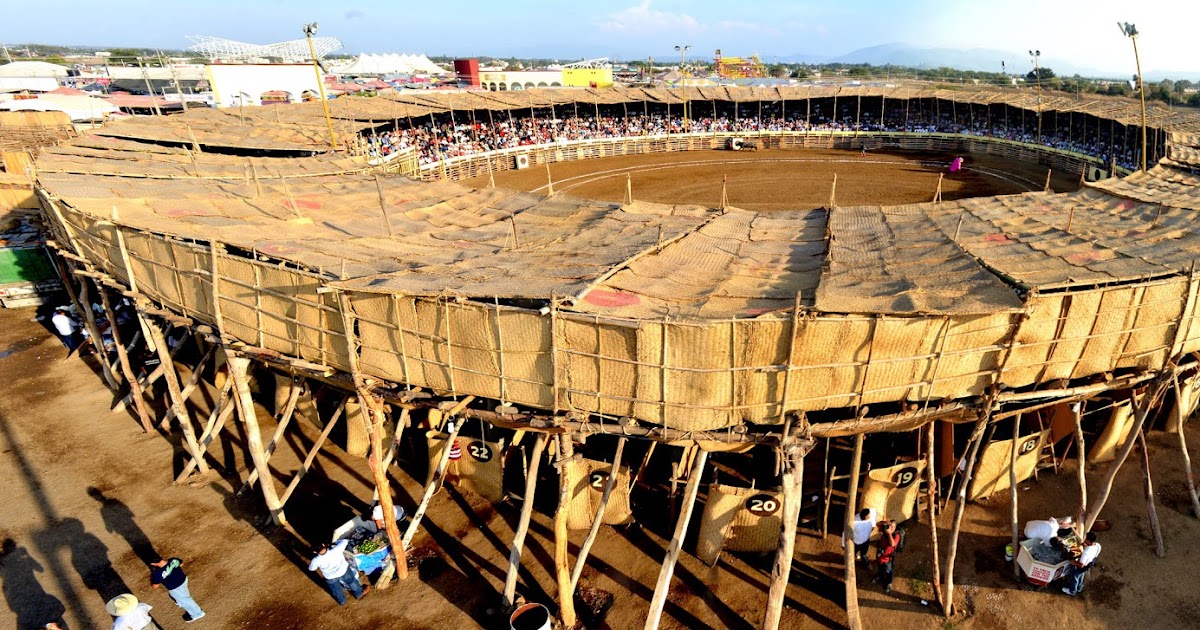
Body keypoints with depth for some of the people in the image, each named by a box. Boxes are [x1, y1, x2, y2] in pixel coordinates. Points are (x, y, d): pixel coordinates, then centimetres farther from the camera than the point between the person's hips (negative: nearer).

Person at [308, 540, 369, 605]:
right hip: (343, 571, -1)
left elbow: (311, 569, -10)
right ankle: (359, 594, 53)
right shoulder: (336, 550, -40)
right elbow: (344, 541, -20)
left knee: (336, 589, 31)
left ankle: (342, 601, 57)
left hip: (330, 578, 1)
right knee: (352, 581, 29)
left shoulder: (316, 561, -35)